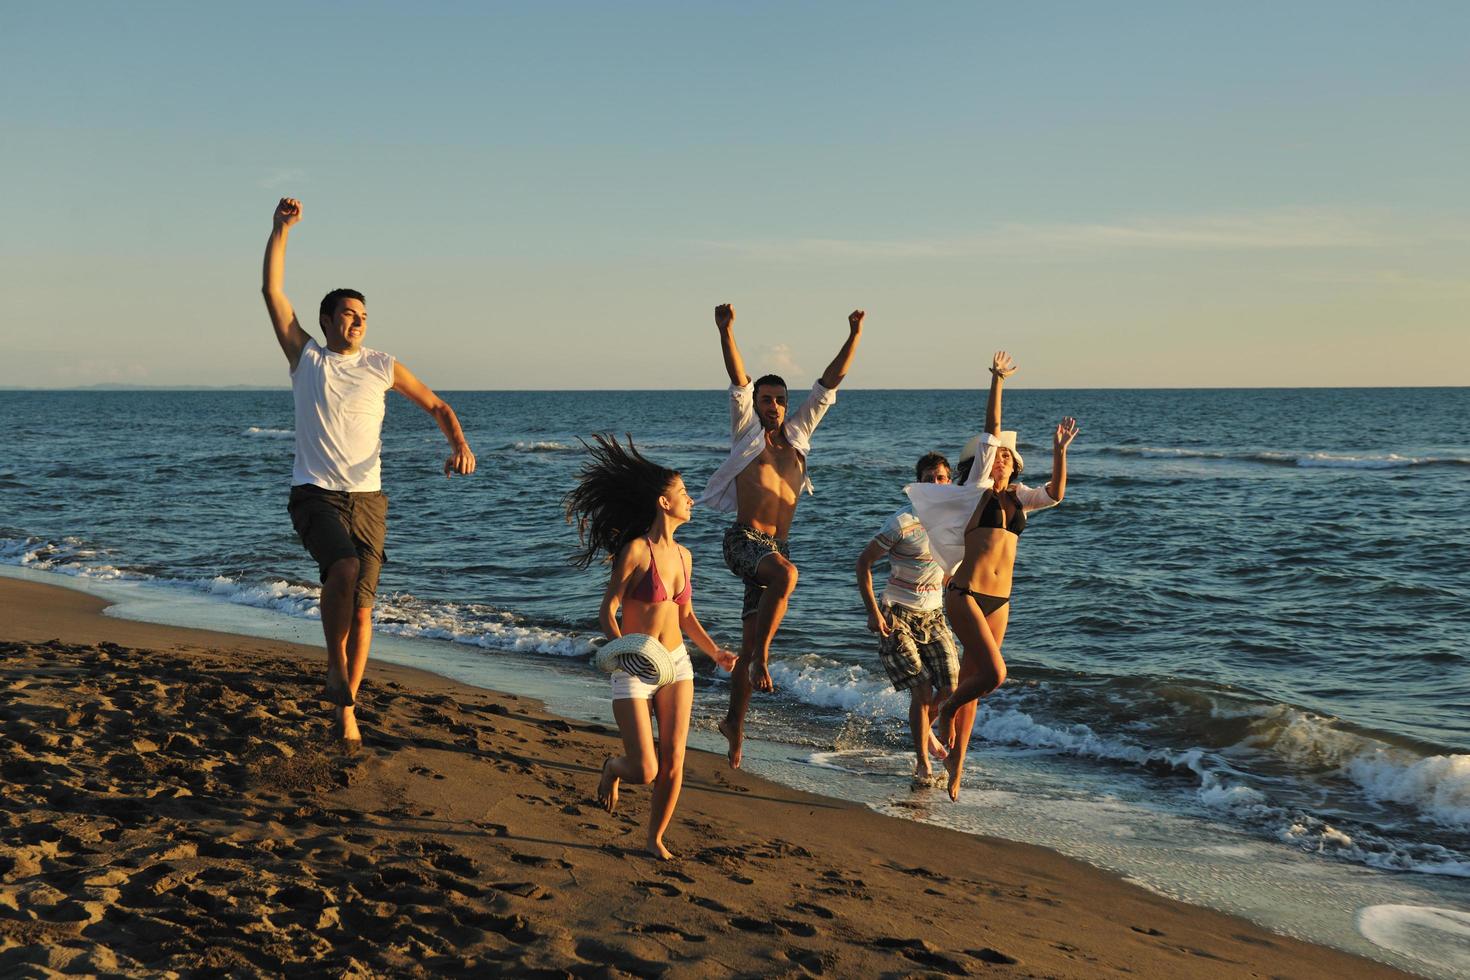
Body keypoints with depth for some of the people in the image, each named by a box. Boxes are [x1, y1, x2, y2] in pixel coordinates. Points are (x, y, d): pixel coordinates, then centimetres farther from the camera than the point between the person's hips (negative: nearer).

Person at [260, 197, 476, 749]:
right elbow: (272, 291, -1)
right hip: (315, 494, -2)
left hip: (368, 499, 2)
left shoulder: (382, 367, 9)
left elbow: (436, 406, 13)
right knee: (344, 567, -30)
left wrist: (459, 445, -6)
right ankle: (336, 670, -11)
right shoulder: (305, 358, 5)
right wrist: (281, 229, -7)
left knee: (361, 605, 0)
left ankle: (346, 708, 14)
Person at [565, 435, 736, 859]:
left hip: (676, 665, 6)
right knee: (645, 772, -8)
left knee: (673, 763, 1)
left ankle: (656, 839, 22)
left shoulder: (682, 555, 7)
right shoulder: (635, 550, -14)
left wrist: (715, 652, 6)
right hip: (633, 670, -6)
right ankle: (613, 767, 28)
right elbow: (608, 610, -14)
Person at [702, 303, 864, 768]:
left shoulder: (797, 435, 17)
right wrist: (726, 333, -21)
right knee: (786, 573, -37)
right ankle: (762, 657, -27)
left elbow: (828, 385, 15)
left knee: (750, 643, 8)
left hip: (776, 547, 5)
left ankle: (734, 723, 19)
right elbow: (739, 381, -8)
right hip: (744, 541, -5)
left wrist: (854, 336, 10)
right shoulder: (746, 432, 5)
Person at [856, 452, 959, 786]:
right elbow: (864, 562, -9)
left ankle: (926, 729, 29)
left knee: (951, 688, -4)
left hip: (933, 615, 5)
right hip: (898, 616, -5)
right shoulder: (903, 521, -15)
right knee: (922, 690, -12)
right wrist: (873, 611, -14)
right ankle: (922, 764, 2)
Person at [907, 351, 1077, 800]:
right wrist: (997, 382, -10)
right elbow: (990, 432, -7)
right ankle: (945, 713, 9)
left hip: (999, 602, 5)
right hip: (965, 595, -5)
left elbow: (1055, 494, -4)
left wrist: (1059, 451, -15)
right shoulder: (977, 490, 0)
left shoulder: (1018, 497, 14)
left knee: (972, 680, 11)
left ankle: (956, 764, 20)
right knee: (994, 673, -18)